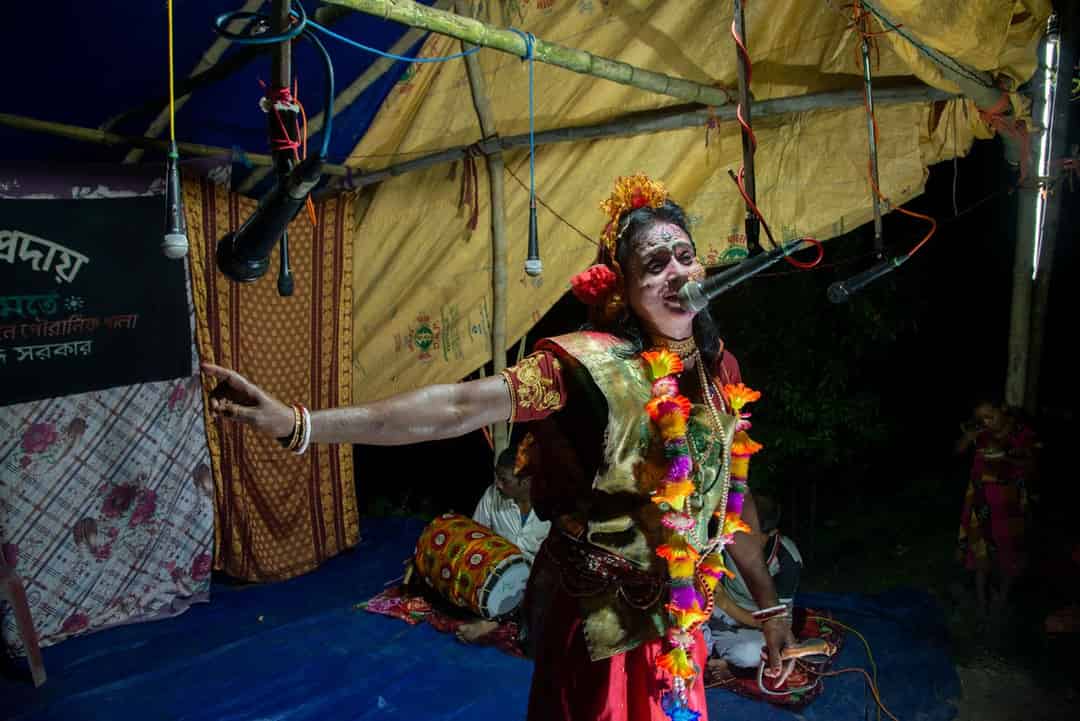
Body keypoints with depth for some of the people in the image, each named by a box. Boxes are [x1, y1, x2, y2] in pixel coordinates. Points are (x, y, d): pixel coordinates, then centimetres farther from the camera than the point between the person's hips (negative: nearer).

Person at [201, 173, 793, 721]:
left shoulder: (719, 368, -1)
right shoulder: (591, 363, -20)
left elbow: (730, 496, 9)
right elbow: (458, 408, -31)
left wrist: (769, 603, 14)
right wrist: (296, 423, -40)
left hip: (679, 614, 6)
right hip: (599, 612, -5)